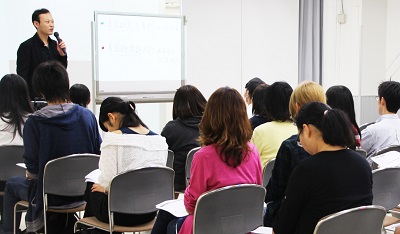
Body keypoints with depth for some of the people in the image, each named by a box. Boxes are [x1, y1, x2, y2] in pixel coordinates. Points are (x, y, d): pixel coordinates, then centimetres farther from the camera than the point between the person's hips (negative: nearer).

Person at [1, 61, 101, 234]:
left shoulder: (34, 122, -18)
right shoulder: (87, 116, -8)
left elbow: (32, 166, -15)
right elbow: (98, 153, -1)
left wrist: (31, 173, 7)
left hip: (50, 195, -4)